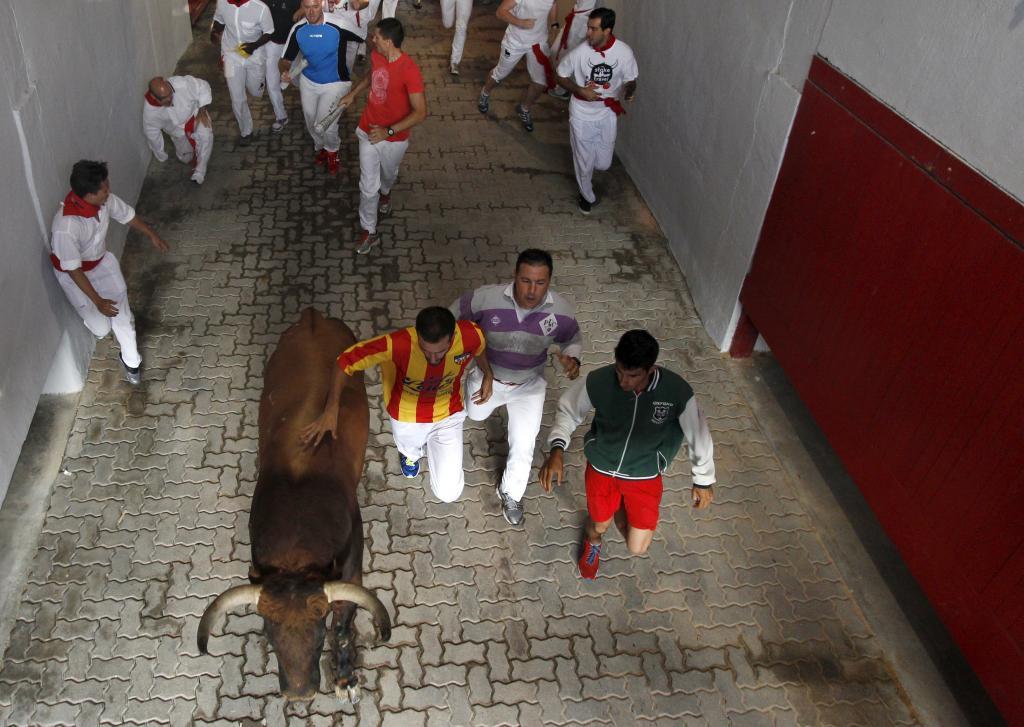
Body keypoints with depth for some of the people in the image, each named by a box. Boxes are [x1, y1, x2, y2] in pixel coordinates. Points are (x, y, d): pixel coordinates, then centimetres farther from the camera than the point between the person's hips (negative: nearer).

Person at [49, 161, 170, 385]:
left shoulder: (106, 200, -23)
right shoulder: (66, 227, -41)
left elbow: (127, 215, 1)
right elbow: (74, 269, -30)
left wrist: (152, 235, 13)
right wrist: (97, 301, -26)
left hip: (101, 261, 5)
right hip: (74, 275, -5)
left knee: (122, 313, 6)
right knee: (101, 328, 2)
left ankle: (130, 360, 30)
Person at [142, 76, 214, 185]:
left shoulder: (182, 84, -37)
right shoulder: (149, 111, -31)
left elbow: (203, 87, -18)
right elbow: (152, 134, -13)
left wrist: (202, 112, -24)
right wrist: (161, 156, -1)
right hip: (177, 130, 2)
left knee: (205, 134, -31)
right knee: (186, 158, 6)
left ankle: (199, 172, -17)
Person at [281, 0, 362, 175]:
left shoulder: (338, 26, -27)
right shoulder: (298, 30, -13)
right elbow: (286, 59, -7)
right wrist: (284, 71, -29)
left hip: (335, 83, -4)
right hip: (308, 82, 4)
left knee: (323, 127, -12)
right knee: (312, 125, 19)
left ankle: (332, 150, 23)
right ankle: (321, 147, 53)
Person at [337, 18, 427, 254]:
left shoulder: (410, 71, -30)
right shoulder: (376, 56, -10)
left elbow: (420, 113, -28)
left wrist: (389, 131, -33)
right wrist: (353, 93, 10)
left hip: (394, 138, -3)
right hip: (368, 131, 4)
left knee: (388, 174, 27)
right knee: (368, 185, 7)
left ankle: (385, 191, 63)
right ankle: (369, 231, 22)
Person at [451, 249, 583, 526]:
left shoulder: (562, 310, -26)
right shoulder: (486, 298, -32)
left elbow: (573, 340, -5)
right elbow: (455, 315, -12)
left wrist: (572, 359, -26)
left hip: (529, 386, 0)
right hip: (487, 378, 0)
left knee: (523, 448, 4)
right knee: (475, 415, 30)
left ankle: (511, 493, 35)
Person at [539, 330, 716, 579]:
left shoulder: (677, 392, -29)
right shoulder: (598, 381, -28)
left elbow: (698, 435, -11)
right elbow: (568, 410, -9)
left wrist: (704, 481, 1)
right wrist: (557, 449, -25)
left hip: (645, 475, 0)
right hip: (601, 467, 0)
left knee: (637, 548, 1)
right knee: (600, 525, 19)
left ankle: (621, 508, 37)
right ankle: (592, 544, 60)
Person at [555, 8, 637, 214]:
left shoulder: (624, 52, -16)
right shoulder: (579, 52, -19)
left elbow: (630, 80, -3)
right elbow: (561, 76, -5)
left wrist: (629, 91, -27)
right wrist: (580, 90, -22)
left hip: (607, 113, 1)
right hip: (582, 114, -1)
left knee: (603, 163, 12)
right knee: (584, 162, 9)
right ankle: (587, 196, 38)